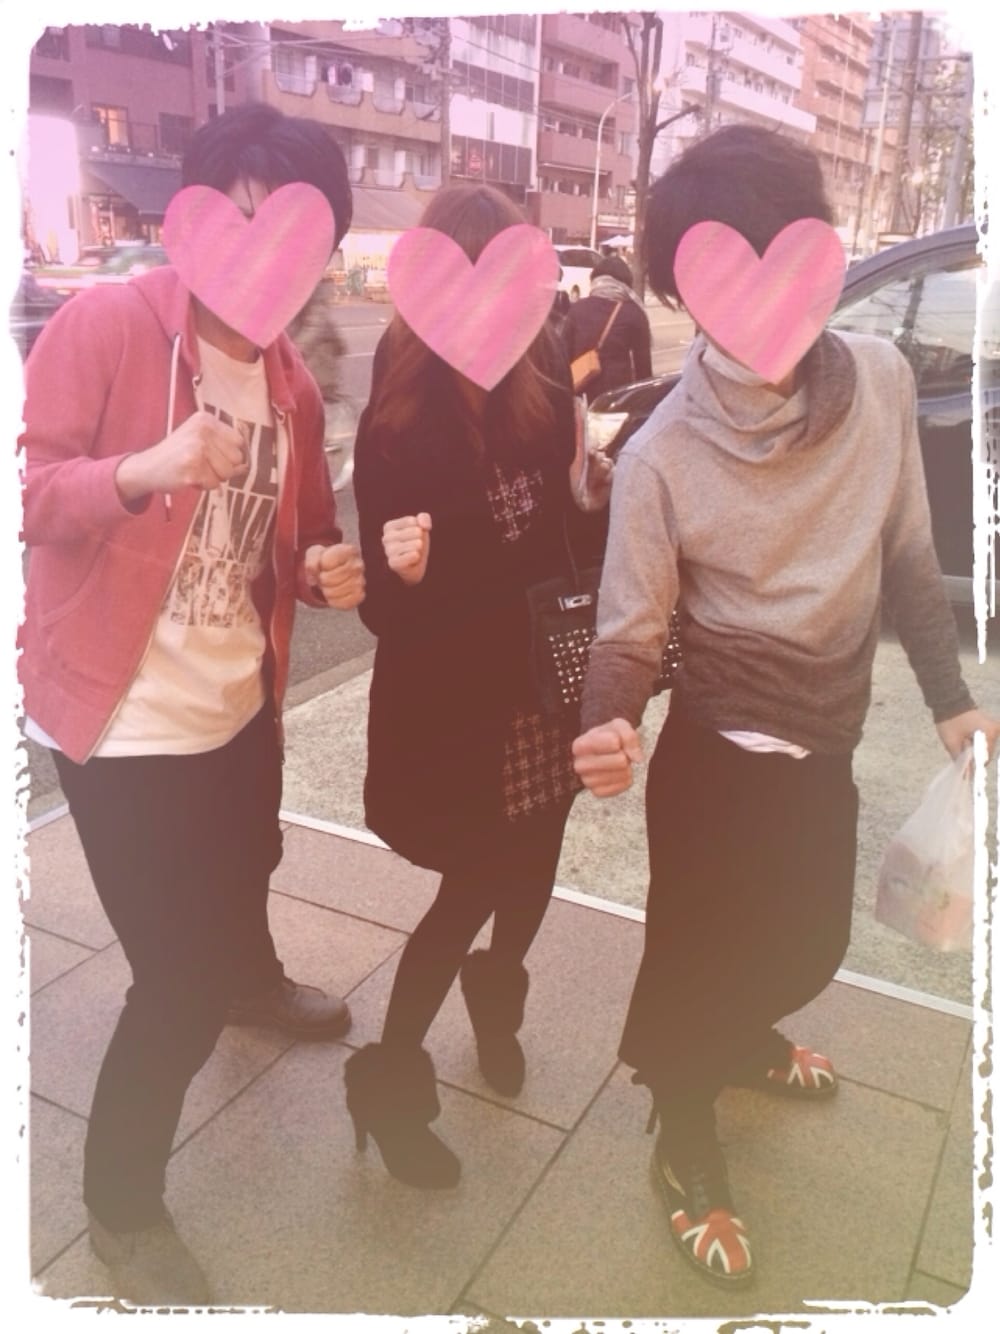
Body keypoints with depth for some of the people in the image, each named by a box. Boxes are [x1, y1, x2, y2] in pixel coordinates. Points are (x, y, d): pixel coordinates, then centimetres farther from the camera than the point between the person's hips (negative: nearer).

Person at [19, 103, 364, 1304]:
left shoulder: (291, 381, 7)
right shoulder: (104, 323, -13)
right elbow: (28, 493, -16)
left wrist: (325, 569, -8)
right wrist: (150, 468, -33)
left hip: (240, 701, 7)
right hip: (122, 719, -7)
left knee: (245, 869, 31)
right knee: (180, 982, -2)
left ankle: (253, 978, 67)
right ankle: (121, 1206, 25)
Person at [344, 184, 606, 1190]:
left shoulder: (543, 378, -3)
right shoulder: (401, 411, -14)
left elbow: (569, 520, 5)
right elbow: (383, 588, -12)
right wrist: (401, 576, -34)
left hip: (544, 668, 5)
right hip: (454, 683, -5)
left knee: (531, 864, 18)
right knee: (474, 882, 3)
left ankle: (495, 1000, 49)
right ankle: (388, 1079, 26)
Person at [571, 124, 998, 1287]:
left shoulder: (879, 379, -9)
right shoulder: (662, 455, -20)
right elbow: (629, 632, -16)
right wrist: (607, 726, -36)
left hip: (825, 743, 5)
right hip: (718, 756, -5)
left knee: (810, 942, 25)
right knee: (700, 959, 11)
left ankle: (744, 1036, 60)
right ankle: (687, 1150, 40)